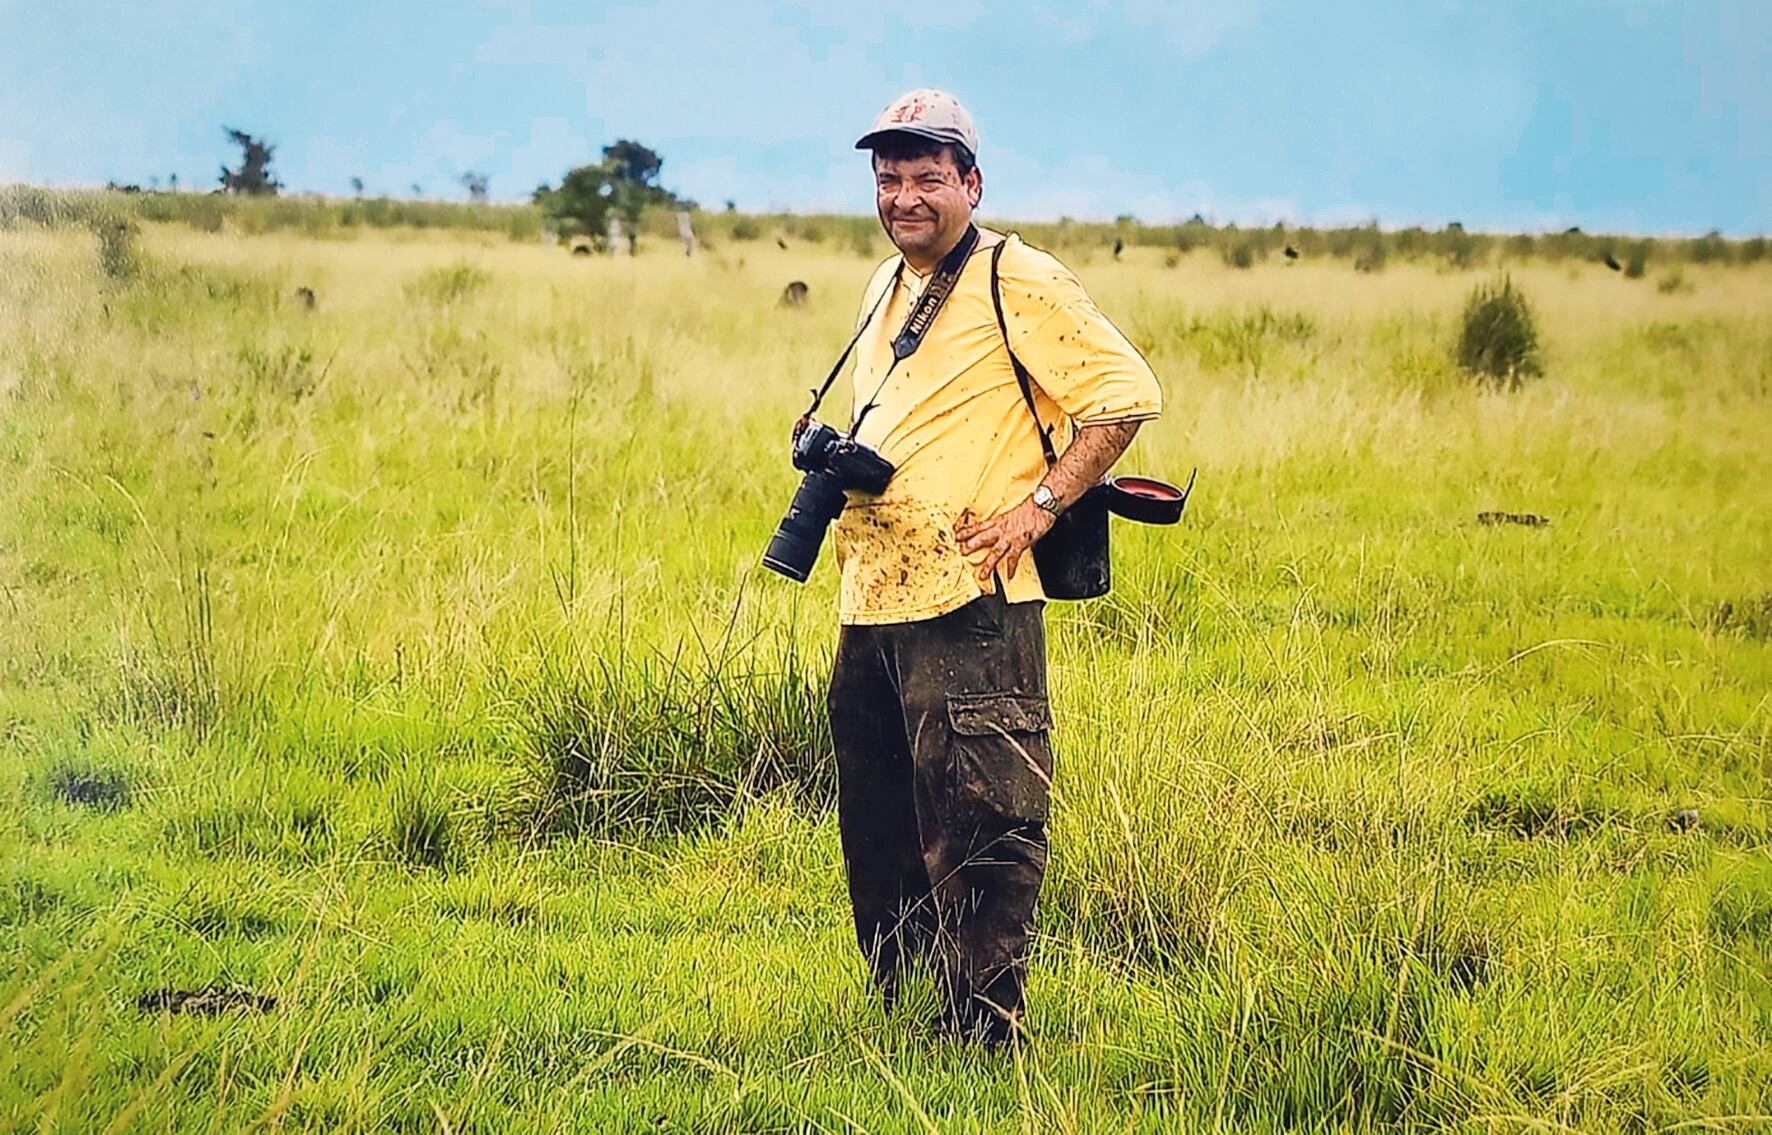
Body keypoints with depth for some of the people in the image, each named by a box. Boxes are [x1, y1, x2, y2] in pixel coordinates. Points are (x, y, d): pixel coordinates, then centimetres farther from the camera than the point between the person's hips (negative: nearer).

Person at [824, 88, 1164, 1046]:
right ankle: (895, 1012, 29)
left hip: (966, 605, -9)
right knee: (873, 825, 16)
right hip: (868, 603, 9)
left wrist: (1040, 505, -14)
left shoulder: (1018, 283, -7)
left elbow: (1125, 395, -10)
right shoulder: (884, 287, 18)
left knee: (974, 828, -8)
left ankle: (982, 1034, -2)